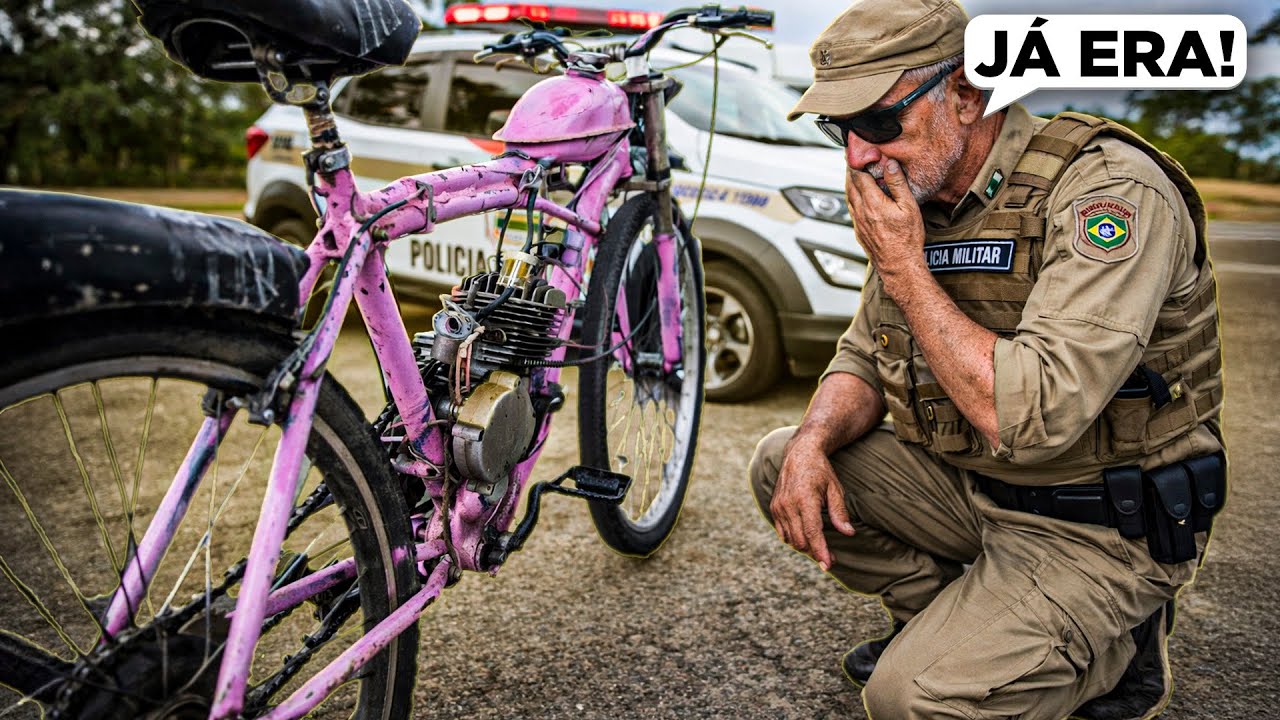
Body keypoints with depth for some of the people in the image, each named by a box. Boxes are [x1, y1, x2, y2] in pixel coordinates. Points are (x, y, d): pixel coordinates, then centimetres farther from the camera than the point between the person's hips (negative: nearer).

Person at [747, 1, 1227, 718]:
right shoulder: (915, 196, 1)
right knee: (782, 462, -2)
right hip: (966, 486, 7)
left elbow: (1030, 418, -34)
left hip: (1097, 528, -7)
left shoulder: (1110, 190, -24)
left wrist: (906, 271, -25)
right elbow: (864, 359, 8)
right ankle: (954, 618, 13)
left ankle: (1112, 644, 8)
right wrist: (813, 441, -13)